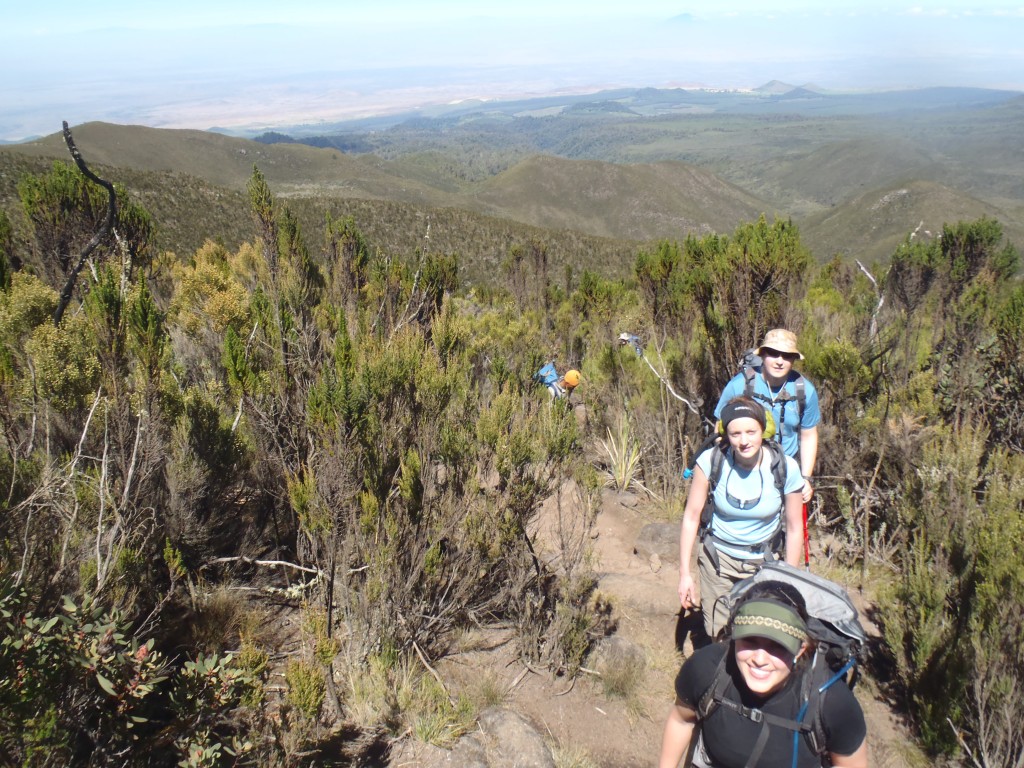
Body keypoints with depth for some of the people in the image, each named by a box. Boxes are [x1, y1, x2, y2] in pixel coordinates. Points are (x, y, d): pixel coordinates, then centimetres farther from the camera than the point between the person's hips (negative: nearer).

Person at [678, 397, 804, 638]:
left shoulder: (785, 468, -17)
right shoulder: (711, 461, -19)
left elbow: (794, 528, -6)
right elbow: (691, 517, -11)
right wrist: (684, 573, -10)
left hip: (764, 563, 0)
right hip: (718, 559, 0)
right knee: (719, 637, 7)